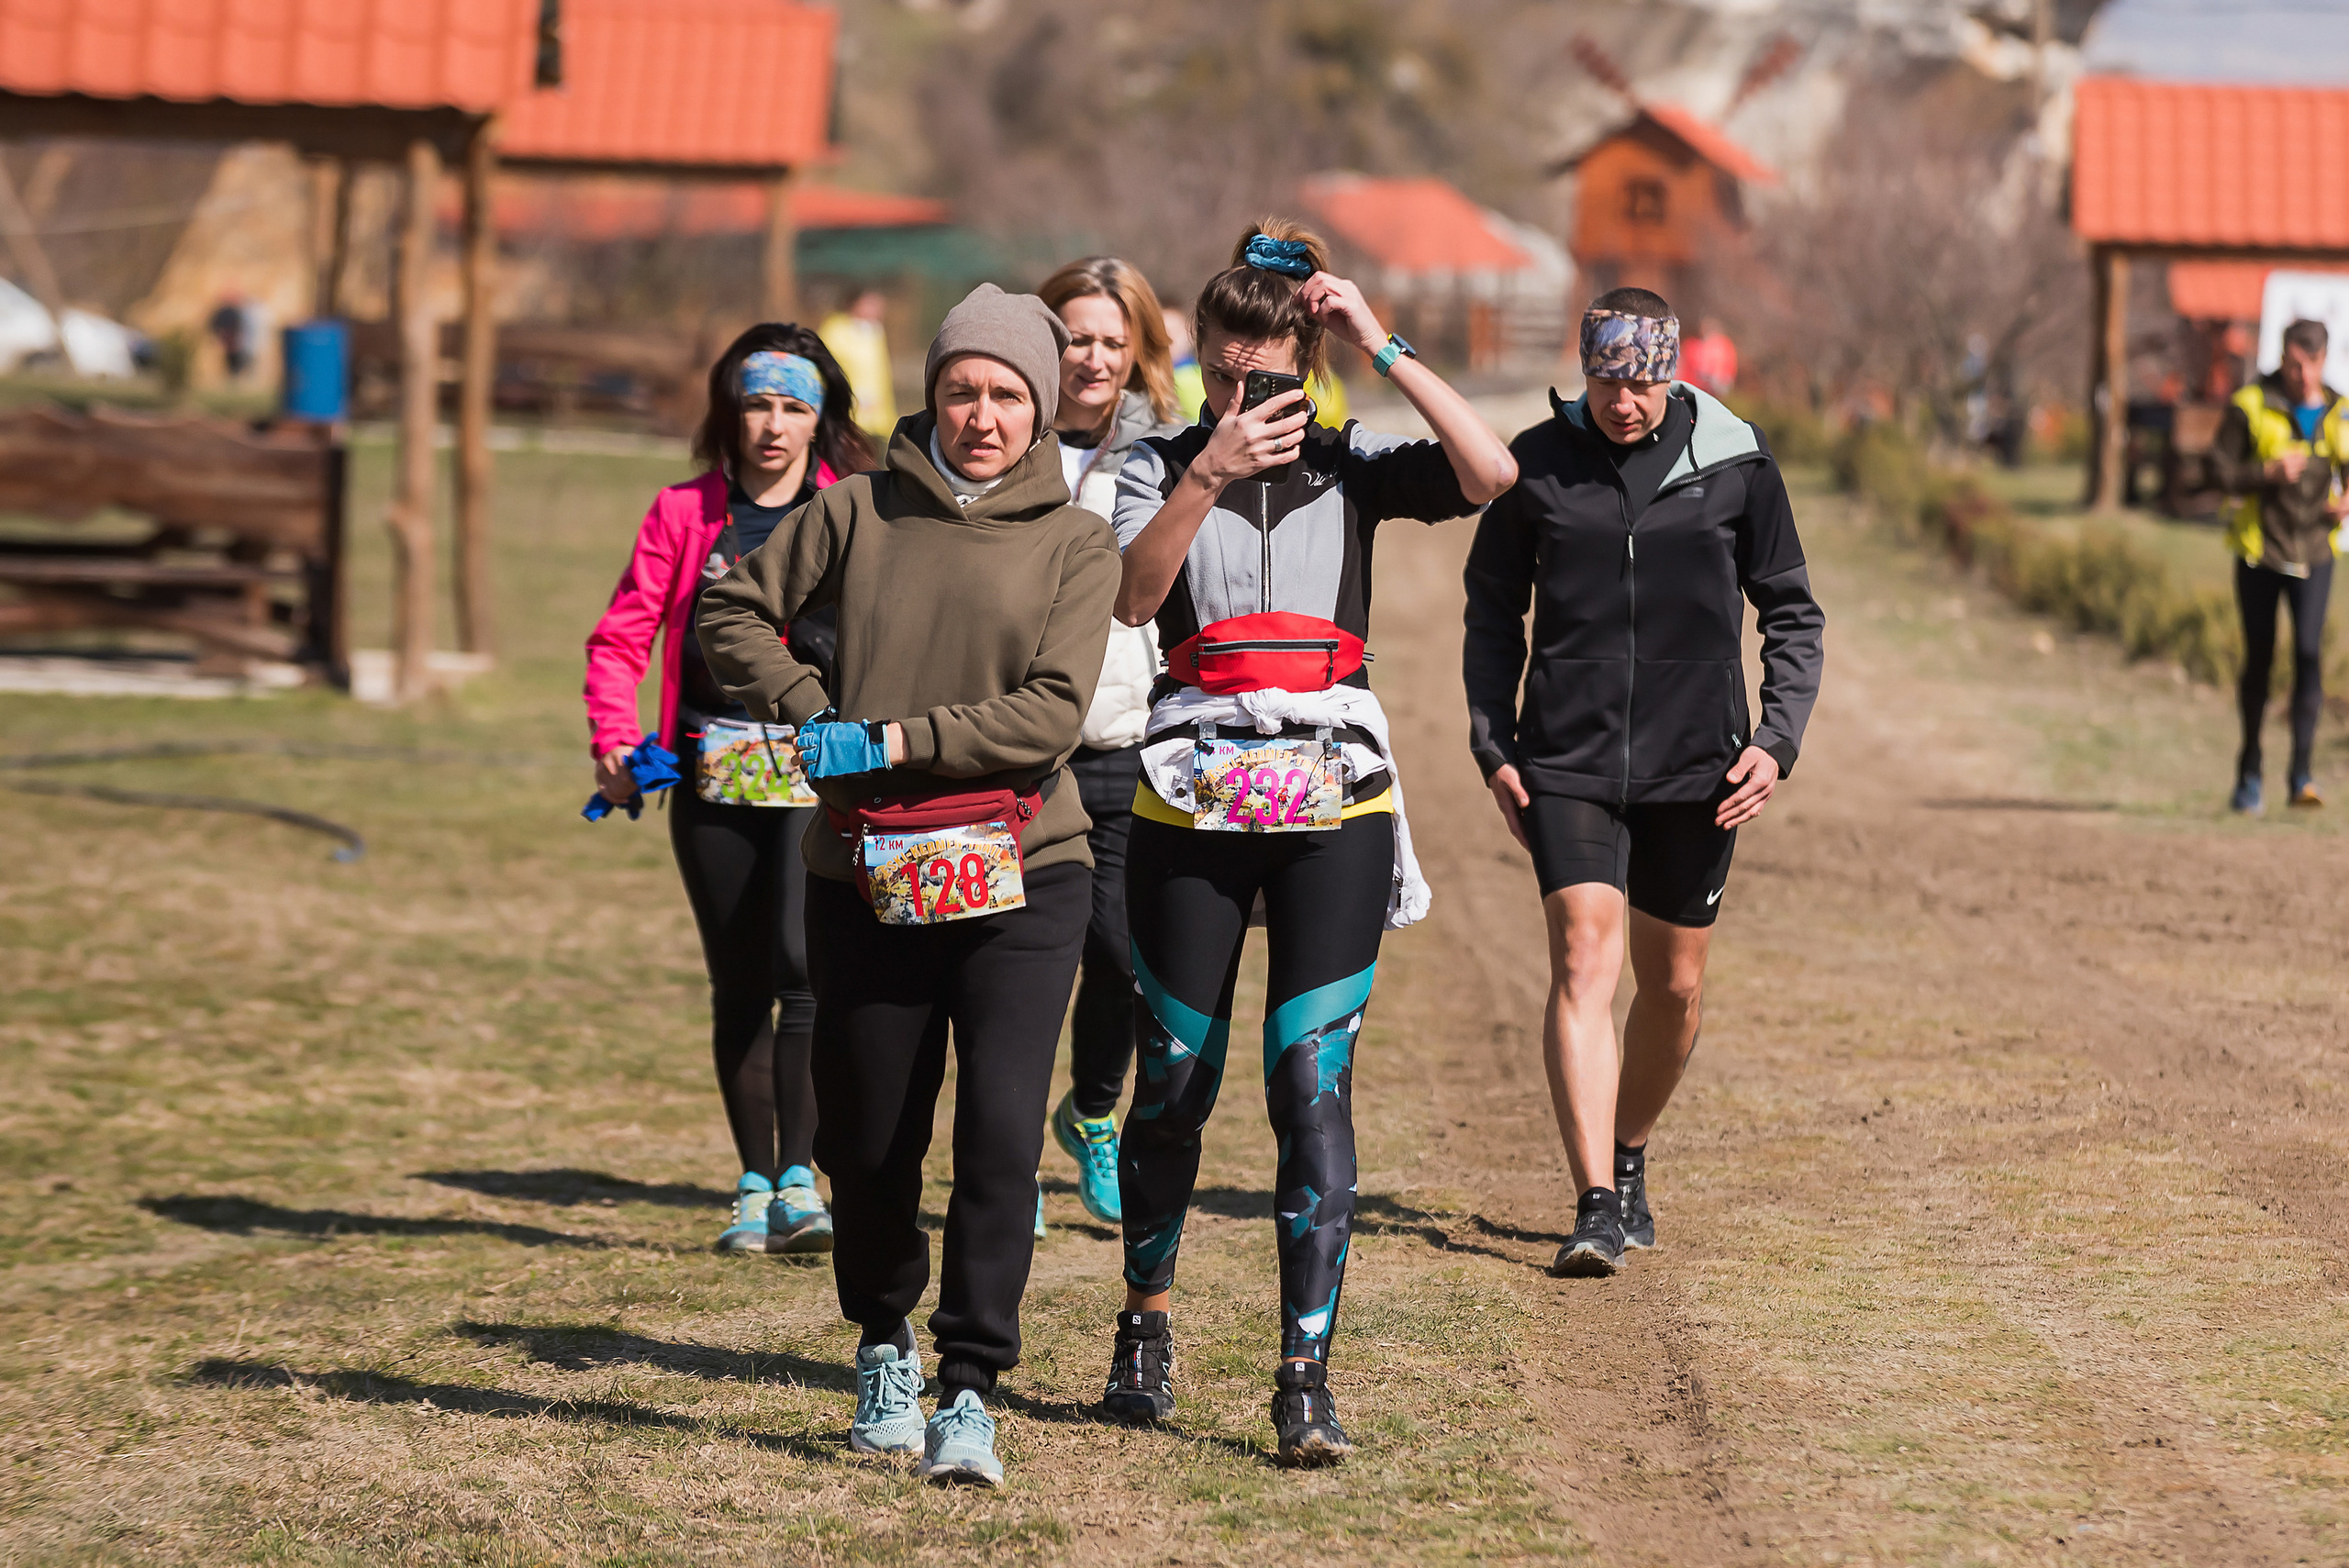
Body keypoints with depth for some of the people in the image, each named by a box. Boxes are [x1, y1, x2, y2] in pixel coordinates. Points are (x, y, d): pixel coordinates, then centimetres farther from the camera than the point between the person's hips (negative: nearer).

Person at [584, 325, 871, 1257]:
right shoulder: (685, 513, 8)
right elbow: (622, 635, 8)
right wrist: (614, 739, -6)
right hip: (713, 774, 2)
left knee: (804, 962, -18)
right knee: (739, 983, 8)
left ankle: (798, 1182, -16)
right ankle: (754, 1187, 18)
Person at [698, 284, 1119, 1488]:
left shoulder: (1074, 543, 1)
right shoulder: (859, 513, 5)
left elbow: (1050, 712, -10)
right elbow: (735, 605, 13)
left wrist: (892, 741, -14)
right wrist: (809, 714, -1)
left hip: (1022, 881, -2)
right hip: (869, 878, 2)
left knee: (1000, 1136, -12)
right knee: (866, 1140, 10)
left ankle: (971, 1390, -7)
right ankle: (883, 1346, 34)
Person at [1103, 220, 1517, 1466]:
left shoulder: (1351, 468, 5)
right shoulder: (1163, 465, 4)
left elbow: (1491, 474, -12)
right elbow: (1131, 594, -14)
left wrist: (1387, 350, -12)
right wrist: (1207, 477, -26)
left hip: (1335, 805, 0)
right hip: (1191, 801, 0)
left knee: (1312, 1083, -7)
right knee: (1174, 1081, 8)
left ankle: (1306, 1379, -7)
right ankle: (1145, 1328, 30)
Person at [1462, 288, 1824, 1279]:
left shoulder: (1735, 463, -1)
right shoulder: (1538, 463, 0)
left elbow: (1792, 613, 8)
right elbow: (1493, 611, 12)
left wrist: (1777, 739, -4)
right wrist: (1494, 747, 4)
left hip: (1695, 766, 1)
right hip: (1567, 761, -1)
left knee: (1675, 985, 11)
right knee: (1584, 959, -15)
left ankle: (1629, 1158, 35)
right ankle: (1596, 1207, -20)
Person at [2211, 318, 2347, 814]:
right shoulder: (2249, 406, -4)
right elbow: (2220, 469, -5)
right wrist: (2268, 473, -20)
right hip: (2259, 549, -1)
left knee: (2309, 653, -14)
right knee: (2259, 660, 5)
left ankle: (2302, 774, -14)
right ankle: (2250, 773, 20)